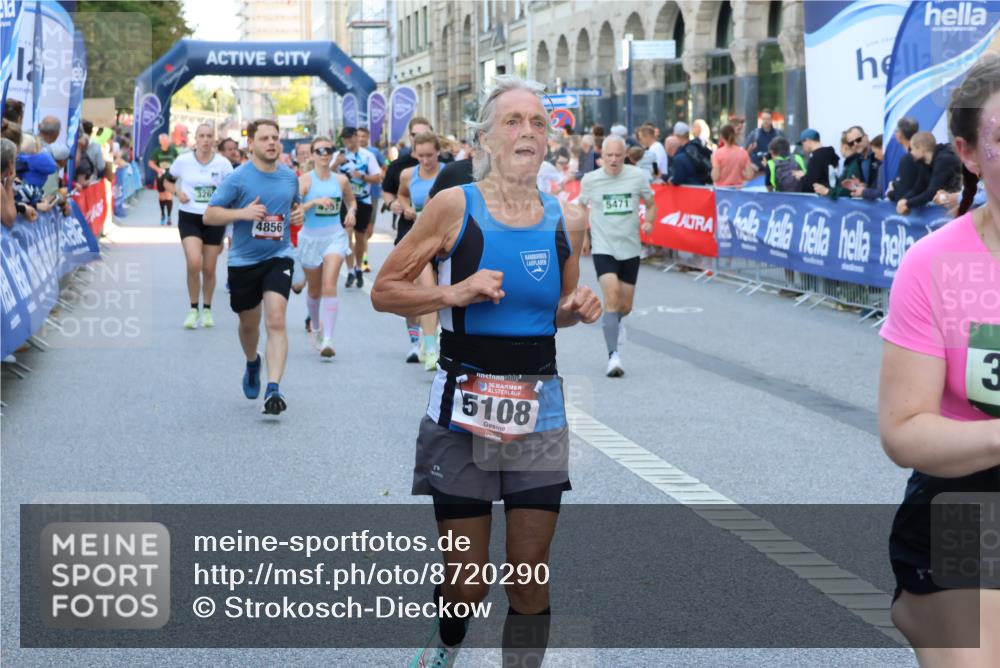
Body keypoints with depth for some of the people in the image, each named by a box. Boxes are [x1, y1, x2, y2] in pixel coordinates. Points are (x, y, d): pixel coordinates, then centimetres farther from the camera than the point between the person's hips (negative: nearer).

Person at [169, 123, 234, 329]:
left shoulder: (223, 164, -5)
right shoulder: (183, 160, -3)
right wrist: (178, 192, -4)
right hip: (189, 217, -1)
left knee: (209, 269, 7)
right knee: (194, 262, -19)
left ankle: (207, 309, 28)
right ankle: (193, 308, -1)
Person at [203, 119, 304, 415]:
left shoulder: (290, 177, 5)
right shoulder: (238, 178, -9)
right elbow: (209, 215, -9)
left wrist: (298, 214, 2)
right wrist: (242, 213, -23)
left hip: (278, 258, 1)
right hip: (243, 261, -1)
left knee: (276, 320, -18)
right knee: (249, 323, 16)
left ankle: (273, 390, -23)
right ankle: (252, 364, 50)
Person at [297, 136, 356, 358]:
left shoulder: (341, 180, 3)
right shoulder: (305, 180, -7)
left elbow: (351, 201, 22)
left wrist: (351, 212, 1)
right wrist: (314, 202, -27)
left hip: (335, 236, 0)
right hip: (310, 238, 0)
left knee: (329, 286, -17)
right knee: (314, 290, 15)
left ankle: (327, 340, -22)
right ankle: (316, 326, 44)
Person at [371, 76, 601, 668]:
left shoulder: (567, 220, 4)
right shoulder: (455, 207, -7)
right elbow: (384, 291, -3)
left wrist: (578, 309, -3)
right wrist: (454, 293, -18)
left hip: (539, 413, 3)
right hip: (464, 408, -3)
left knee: (529, 581, 4)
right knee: (466, 579, 4)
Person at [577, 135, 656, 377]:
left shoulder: (637, 176, -2)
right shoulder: (590, 180, -3)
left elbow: (651, 204, 11)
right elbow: (581, 207, 15)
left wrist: (648, 222, -9)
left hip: (630, 248, 2)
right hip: (603, 248, -2)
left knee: (625, 306, 9)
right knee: (612, 297, -20)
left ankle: (612, 323, 46)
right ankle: (613, 355, -20)